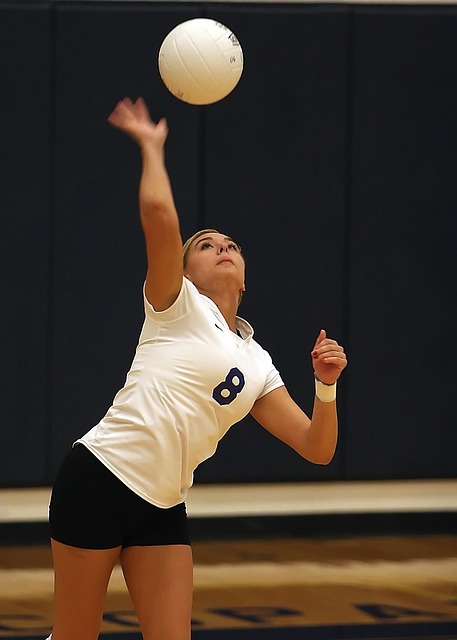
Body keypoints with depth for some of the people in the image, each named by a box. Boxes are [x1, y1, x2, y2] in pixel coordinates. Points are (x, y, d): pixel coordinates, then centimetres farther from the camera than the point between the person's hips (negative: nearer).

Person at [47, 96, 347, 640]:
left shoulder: (257, 365, 17)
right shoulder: (177, 307, 1)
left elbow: (317, 448, 12)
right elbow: (159, 215, -18)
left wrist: (326, 385, -4)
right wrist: (152, 146, -4)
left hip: (163, 508, 6)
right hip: (100, 477, -6)